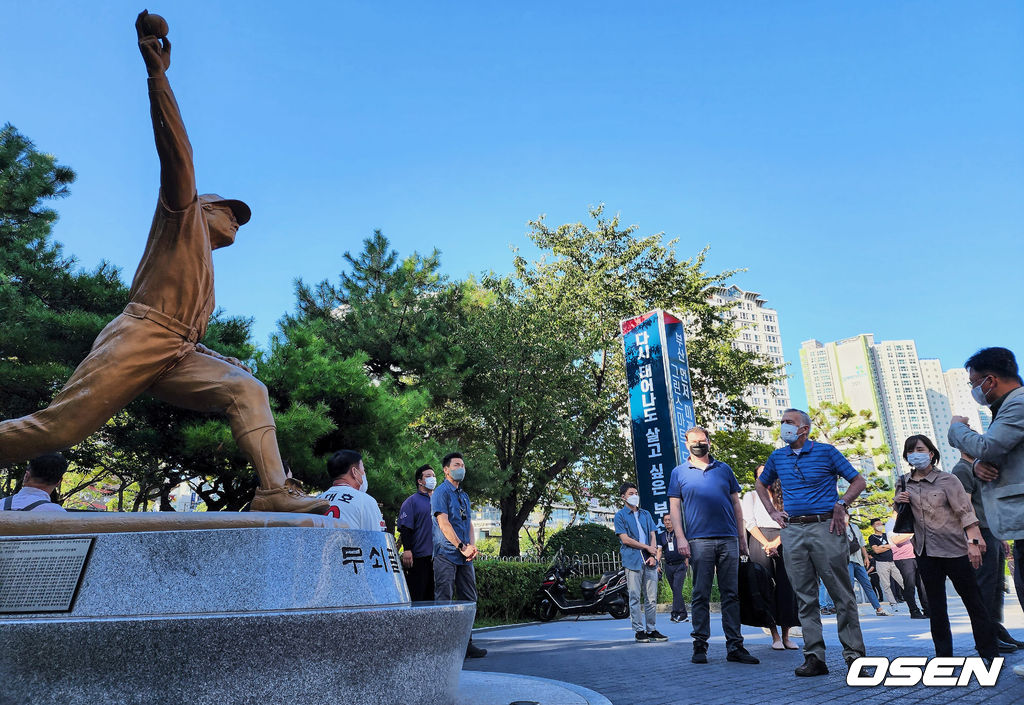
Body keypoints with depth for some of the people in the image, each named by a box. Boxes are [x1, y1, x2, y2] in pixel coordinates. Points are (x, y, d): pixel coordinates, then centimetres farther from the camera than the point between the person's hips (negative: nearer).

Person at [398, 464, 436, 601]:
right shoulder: (412, 501, 0)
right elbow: (405, 528, -7)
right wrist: (407, 550, -17)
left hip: (437, 556, 6)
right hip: (419, 557, -6)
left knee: (433, 596, 10)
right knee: (417, 597, -6)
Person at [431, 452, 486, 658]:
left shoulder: (464, 495, 20)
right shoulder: (441, 492, -4)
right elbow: (443, 523, -13)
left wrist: (472, 545, 0)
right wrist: (462, 547, -17)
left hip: (465, 556, 8)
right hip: (446, 554, -8)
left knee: (469, 600, 8)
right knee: (443, 600, -6)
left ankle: (466, 643, 16)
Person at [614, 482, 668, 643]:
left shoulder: (646, 514, 19)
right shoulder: (620, 515, 4)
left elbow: (653, 535, 13)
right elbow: (625, 539, -5)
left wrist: (653, 555, -3)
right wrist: (647, 547, -6)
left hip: (649, 561, 4)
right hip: (632, 560, -4)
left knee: (651, 597, 5)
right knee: (635, 598, -2)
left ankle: (651, 630, 14)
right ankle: (639, 631, 5)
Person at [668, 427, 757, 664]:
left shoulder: (724, 469, 14)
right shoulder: (679, 473, 9)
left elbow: (736, 504, 15)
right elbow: (674, 507, 6)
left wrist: (742, 537, 10)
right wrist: (680, 538, -5)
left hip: (729, 540, 2)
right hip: (699, 541, -2)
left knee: (731, 594, 5)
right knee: (701, 595, 1)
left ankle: (735, 646, 11)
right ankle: (700, 645, 9)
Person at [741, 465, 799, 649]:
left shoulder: (782, 498, 19)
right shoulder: (751, 496, 13)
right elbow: (749, 522, 1)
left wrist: (776, 542, -9)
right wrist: (766, 543, -10)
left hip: (781, 543, 2)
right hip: (759, 543, -2)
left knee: (786, 587, -5)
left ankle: (786, 635, 1)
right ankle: (775, 635, -3)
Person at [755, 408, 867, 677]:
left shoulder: (825, 451, 2)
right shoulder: (777, 457, 12)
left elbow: (858, 480, 5)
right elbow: (761, 484, 28)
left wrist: (841, 504, -9)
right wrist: (772, 512, 15)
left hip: (825, 527, -3)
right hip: (792, 531, 4)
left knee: (842, 594, -1)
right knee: (805, 597, 5)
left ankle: (853, 654, 9)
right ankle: (814, 657, 10)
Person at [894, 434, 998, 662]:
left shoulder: (947, 480, -5)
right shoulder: (905, 485, 7)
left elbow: (965, 511, -11)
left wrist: (973, 541, -22)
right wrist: (898, 502, -3)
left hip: (953, 548, -4)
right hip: (925, 551, 4)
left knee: (972, 599, 2)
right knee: (935, 604, 8)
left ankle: (989, 652, 11)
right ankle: (943, 653, 15)